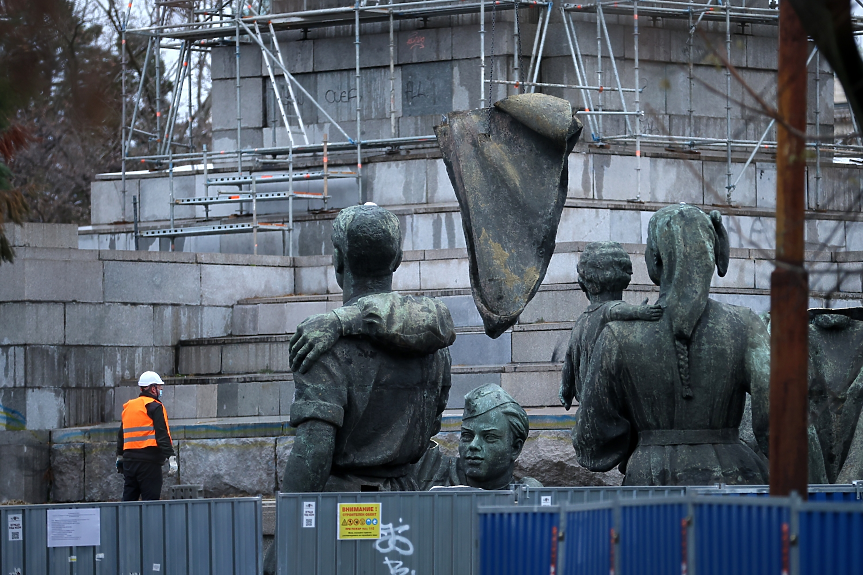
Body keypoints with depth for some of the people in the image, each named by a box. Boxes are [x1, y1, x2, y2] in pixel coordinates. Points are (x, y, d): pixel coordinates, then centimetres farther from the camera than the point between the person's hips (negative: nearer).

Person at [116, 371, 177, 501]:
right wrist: (171, 457, -16)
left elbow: (121, 435, 22)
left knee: (128, 500, 10)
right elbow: (163, 436, -14)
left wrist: (120, 458, 31)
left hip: (129, 459, 7)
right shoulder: (154, 407, -6)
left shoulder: (128, 407, 16)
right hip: (149, 461, -7)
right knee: (150, 500, -6)